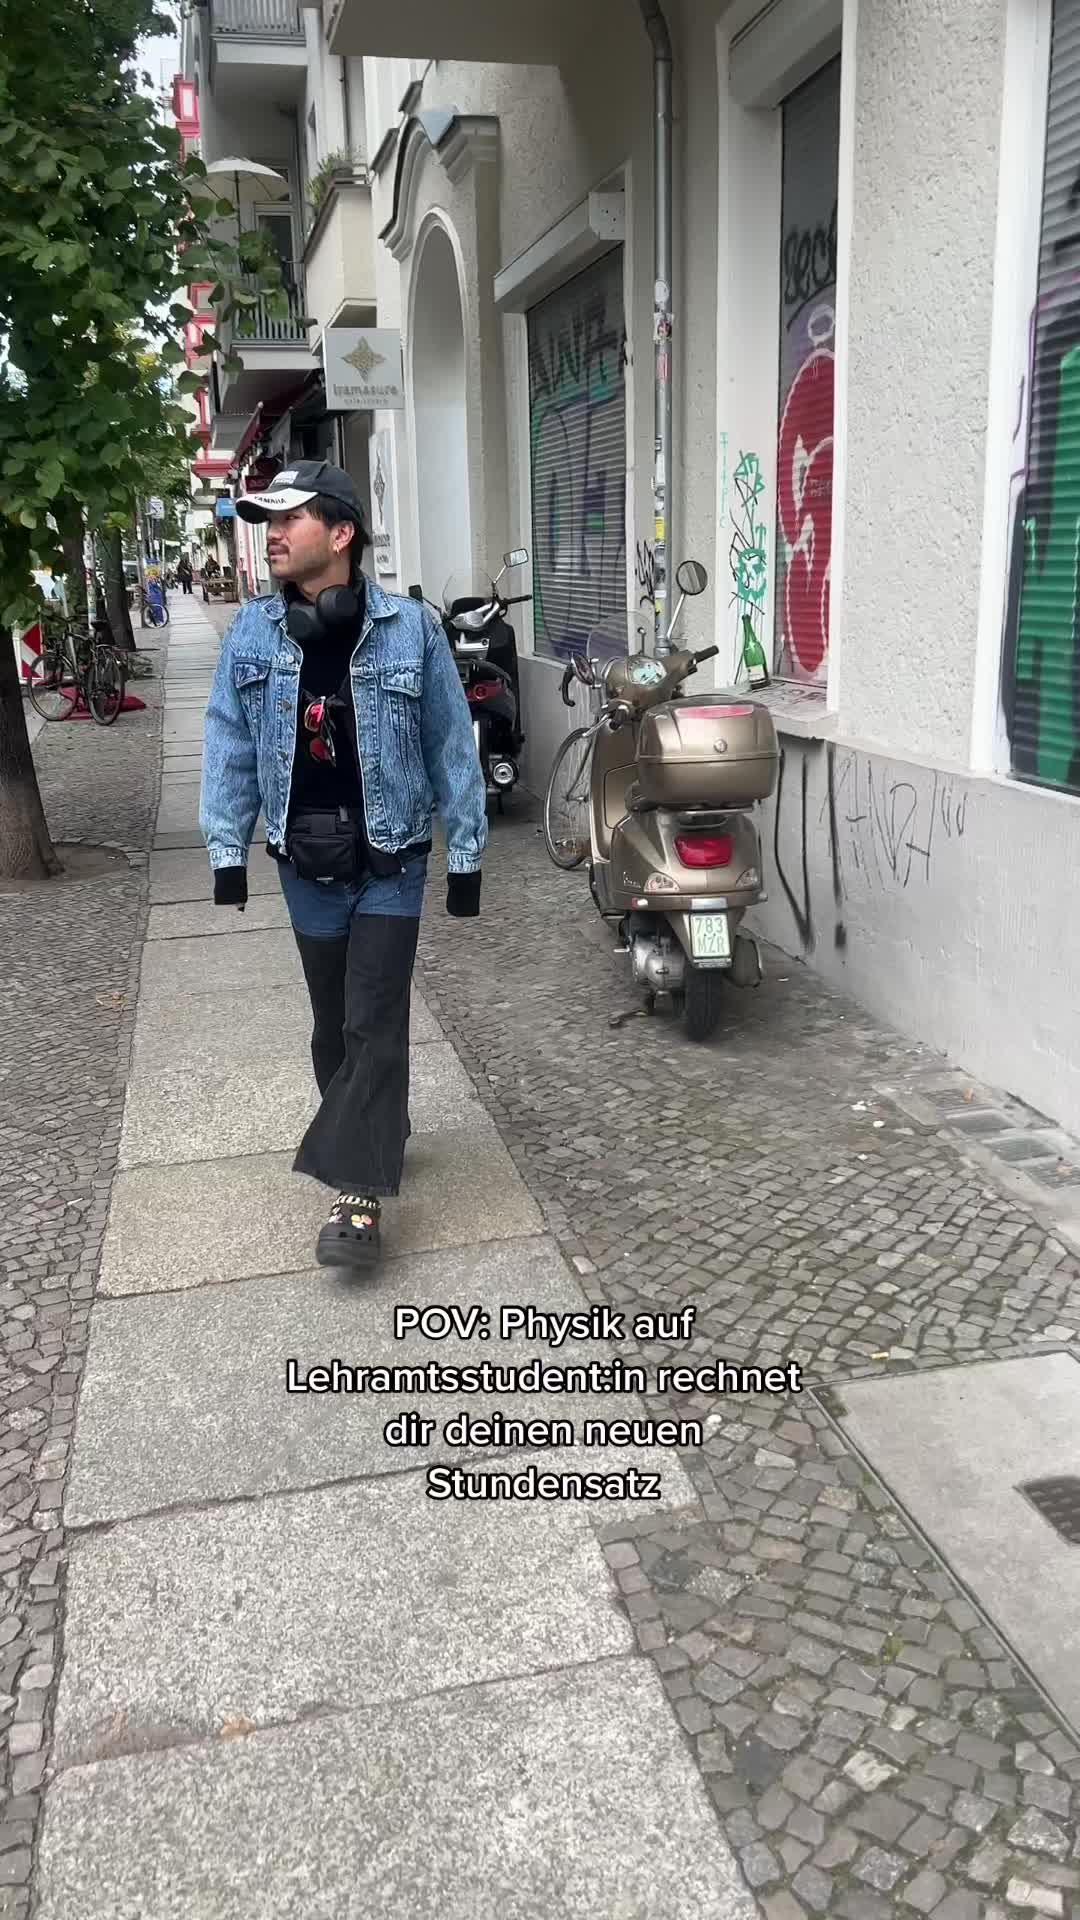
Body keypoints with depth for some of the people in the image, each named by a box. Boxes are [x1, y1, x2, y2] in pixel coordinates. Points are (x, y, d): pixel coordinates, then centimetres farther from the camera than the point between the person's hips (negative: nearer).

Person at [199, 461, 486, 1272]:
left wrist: (466, 853, -4)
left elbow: (452, 743, -5)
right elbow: (230, 745, 3)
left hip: (391, 859, -3)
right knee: (335, 1021, 14)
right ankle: (372, 1137, 35)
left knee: (376, 1023, -5)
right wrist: (227, 849, -1)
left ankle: (358, 1192, -1)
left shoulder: (410, 627, -9)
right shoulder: (250, 633, -1)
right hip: (306, 862, 3)